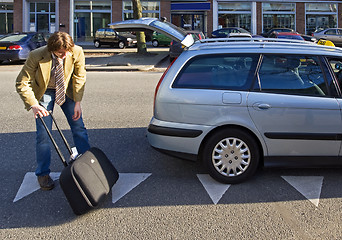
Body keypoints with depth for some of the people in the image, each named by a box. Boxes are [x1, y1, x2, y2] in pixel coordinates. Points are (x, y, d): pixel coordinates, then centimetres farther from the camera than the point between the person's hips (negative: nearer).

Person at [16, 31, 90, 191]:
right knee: (43, 134, -4)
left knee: (79, 128, 4)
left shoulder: (77, 52, -25)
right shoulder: (36, 56, -30)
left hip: (67, 90, 2)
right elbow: (22, 83, -21)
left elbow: (79, 77, -9)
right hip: (44, 92, -2)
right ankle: (43, 174, 13)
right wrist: (33, 105, -30)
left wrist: (77, 102, -12)